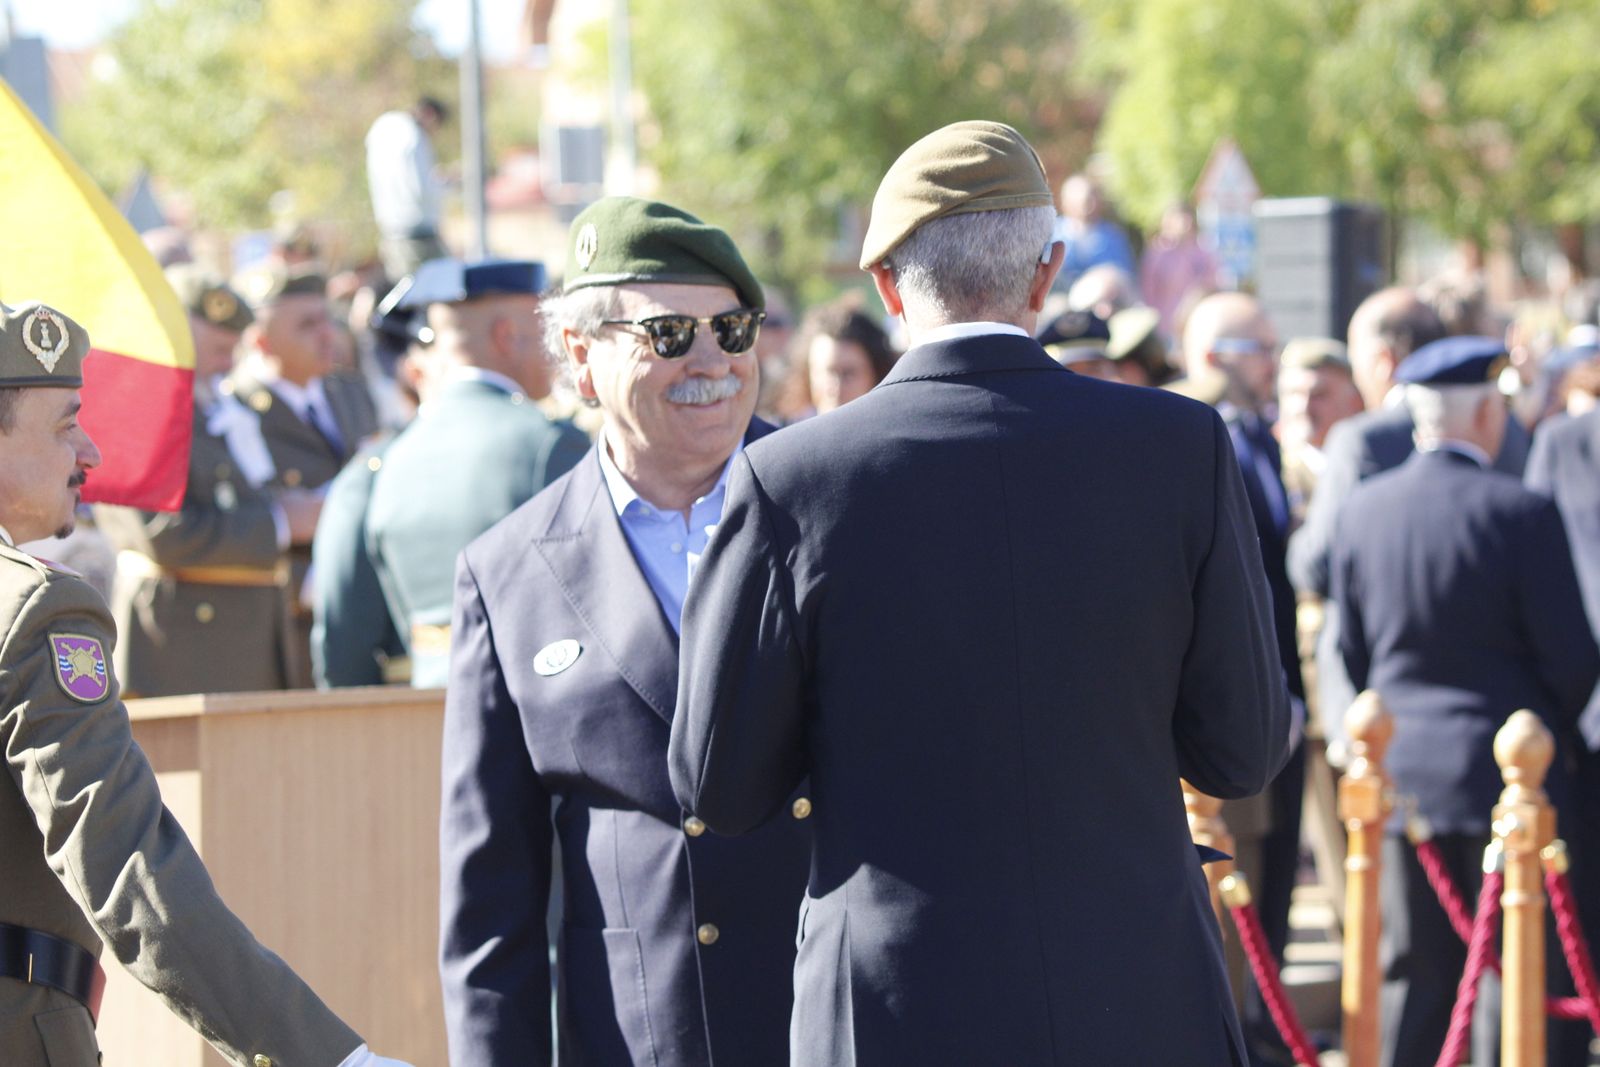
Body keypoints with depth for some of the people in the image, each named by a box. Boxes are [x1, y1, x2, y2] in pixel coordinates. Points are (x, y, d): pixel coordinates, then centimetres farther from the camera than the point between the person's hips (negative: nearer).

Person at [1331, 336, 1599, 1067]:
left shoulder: (1361, 510, 1)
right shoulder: (1521, 512, -13)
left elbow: (1351, 650, 7)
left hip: (1399, 770, 4)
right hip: (1506, 768, -4)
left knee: (1414, 965, 10)